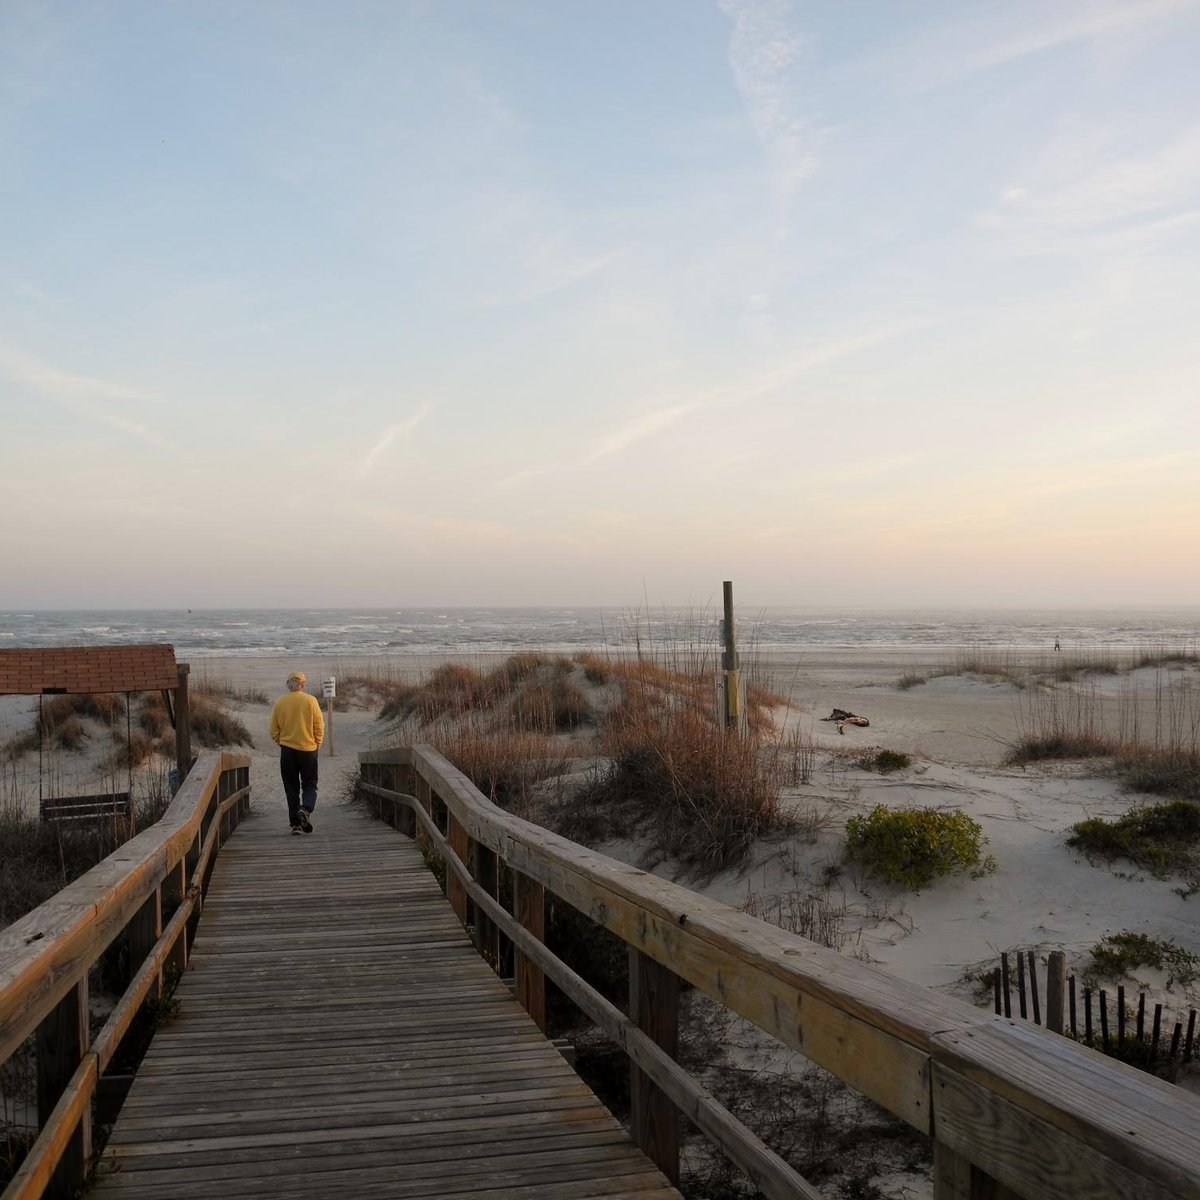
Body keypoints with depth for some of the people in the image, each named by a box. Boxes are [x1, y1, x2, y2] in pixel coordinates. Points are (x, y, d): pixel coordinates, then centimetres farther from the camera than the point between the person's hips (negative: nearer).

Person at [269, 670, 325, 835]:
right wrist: (317, 745, 9)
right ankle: (306, 809, -18)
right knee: (309, 784, 9)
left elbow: (274, 730, 4)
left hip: (287, 750, 1)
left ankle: (295, 824, 7)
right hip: (308, 749, -1)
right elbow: (319, 727, -4)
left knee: (291, 788, 9)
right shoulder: (310, 701, -5)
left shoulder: (280, 703, 0)